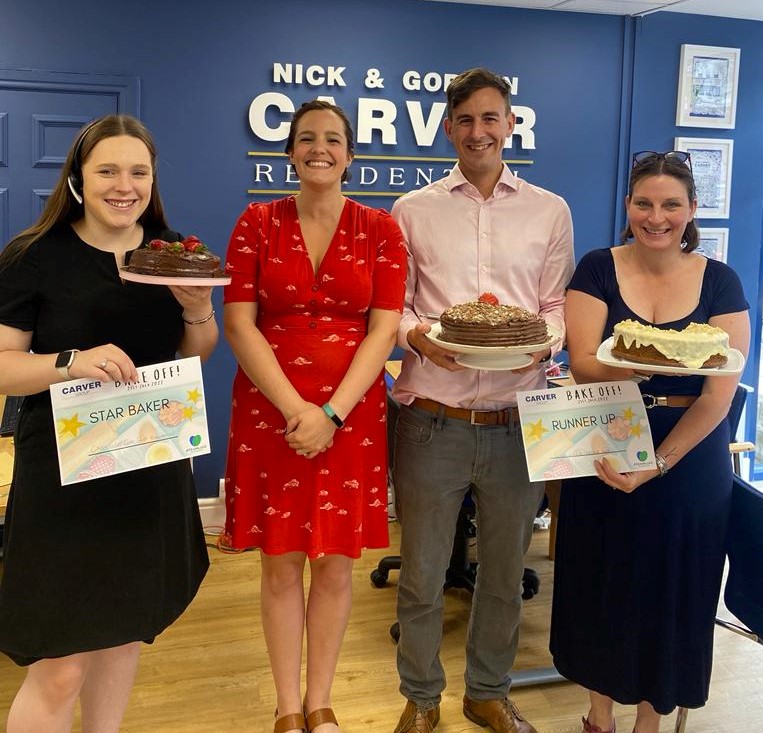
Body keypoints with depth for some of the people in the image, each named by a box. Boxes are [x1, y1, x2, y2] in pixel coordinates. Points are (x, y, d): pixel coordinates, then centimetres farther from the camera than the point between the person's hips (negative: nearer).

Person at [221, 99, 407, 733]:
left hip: (352, 412, 0)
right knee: (281, 562, 7)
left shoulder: (379, 229, 3)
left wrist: (332, 413, -14)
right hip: (270, 411, 0)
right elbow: (239, 324, -3)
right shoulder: (257, 224, 4)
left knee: (335, 563, 7)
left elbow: (384, 330, -4)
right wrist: (294, 408, -14)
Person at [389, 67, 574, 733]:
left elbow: (557, 304, 8)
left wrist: (543, 341, -12)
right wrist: (415, 334, -14)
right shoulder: (413, 210, 7)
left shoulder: (550, 211, 9)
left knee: (505, 575, 15)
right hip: (433, 421, -1)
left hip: (516, 422, 1)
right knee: (422, 575, 9)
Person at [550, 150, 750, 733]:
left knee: (671, 592, 11)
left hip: (692, 462, 1)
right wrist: (648, 364, -32)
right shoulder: (598, 270, -3)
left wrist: (659, 462, -17)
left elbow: (719, 394, -8)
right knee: (603, 585, 11)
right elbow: (583, 363, -14)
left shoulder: (720, 282, -2)